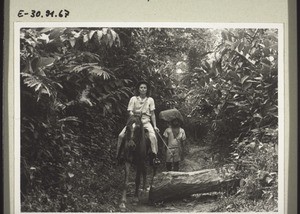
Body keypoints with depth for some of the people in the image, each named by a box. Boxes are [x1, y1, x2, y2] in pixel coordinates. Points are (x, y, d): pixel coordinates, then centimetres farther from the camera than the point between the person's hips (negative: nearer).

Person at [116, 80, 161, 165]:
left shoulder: (150, 100, 5)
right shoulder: (133, 99, 4)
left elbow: (152, 114, 6)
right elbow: (130, 112, 2)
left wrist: (155, 126, 0)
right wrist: (134, 115, -20)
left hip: (146, 121, -1)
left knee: (153, 136, -28)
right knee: (121, 135, -15)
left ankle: (155, 156, -24)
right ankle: (118, 154, 2)